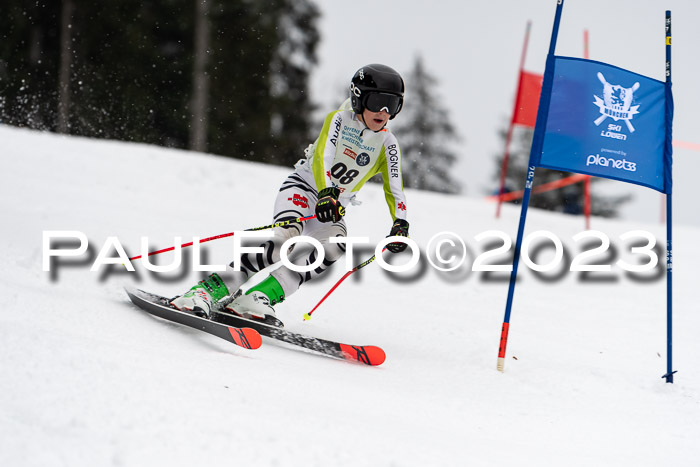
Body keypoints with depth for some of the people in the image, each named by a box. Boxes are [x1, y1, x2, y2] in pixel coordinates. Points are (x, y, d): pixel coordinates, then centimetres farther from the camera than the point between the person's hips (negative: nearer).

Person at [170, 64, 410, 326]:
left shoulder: (388, 145, 2)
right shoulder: (339, 119, -8)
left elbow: (394, 189, -1)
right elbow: (321, 158, -23)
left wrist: (400, 223, -20)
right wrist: (326, 192, -42)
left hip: (333, 209, 4)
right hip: (302, 188, -4)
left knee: (335, 245, -30)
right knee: (288, 236, -34)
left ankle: (260, 297, -36)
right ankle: (206, 290, -36)